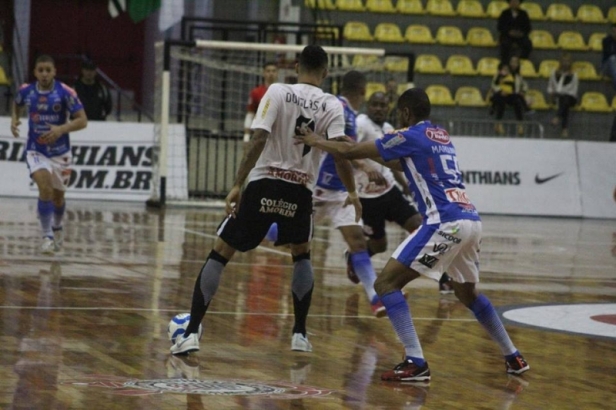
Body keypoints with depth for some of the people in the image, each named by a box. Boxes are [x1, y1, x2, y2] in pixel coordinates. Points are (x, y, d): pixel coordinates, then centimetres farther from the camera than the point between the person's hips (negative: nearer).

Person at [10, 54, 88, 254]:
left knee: (58, 196, 16)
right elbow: (17, 105, 17)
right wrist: (14, 120, -3)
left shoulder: (65, 93, -16)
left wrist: (62, 129, -31)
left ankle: (57, 229, 45)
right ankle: (47, 236, -18)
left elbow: (82, 121, -16)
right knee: (45, 188, -23)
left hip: (60, 152, 0)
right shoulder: (26, 91, -7)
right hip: (36, 151, 0)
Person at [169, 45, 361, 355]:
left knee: (220, 253, 5)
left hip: (263, 183, -2)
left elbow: (259, 139, -11)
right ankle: (299, 335, 21)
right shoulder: (332, 105, 3)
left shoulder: (278, 92, -1)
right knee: (301, 255, 27)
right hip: (300, 190, 2)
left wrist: (238, 184, -10)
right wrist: (352, 192, 7)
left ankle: (191, 333, -3)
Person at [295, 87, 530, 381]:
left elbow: (349, 152, 3)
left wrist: (317, 142, 20)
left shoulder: (409, 136, -1)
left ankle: (415, 362, -15)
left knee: (386, 283, -4)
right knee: (467, 292, 30)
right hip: (471, 219, 8)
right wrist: (367, 151, 47)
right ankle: (513, 358, 34)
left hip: (446, 223, -8)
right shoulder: (441, 137, 22)